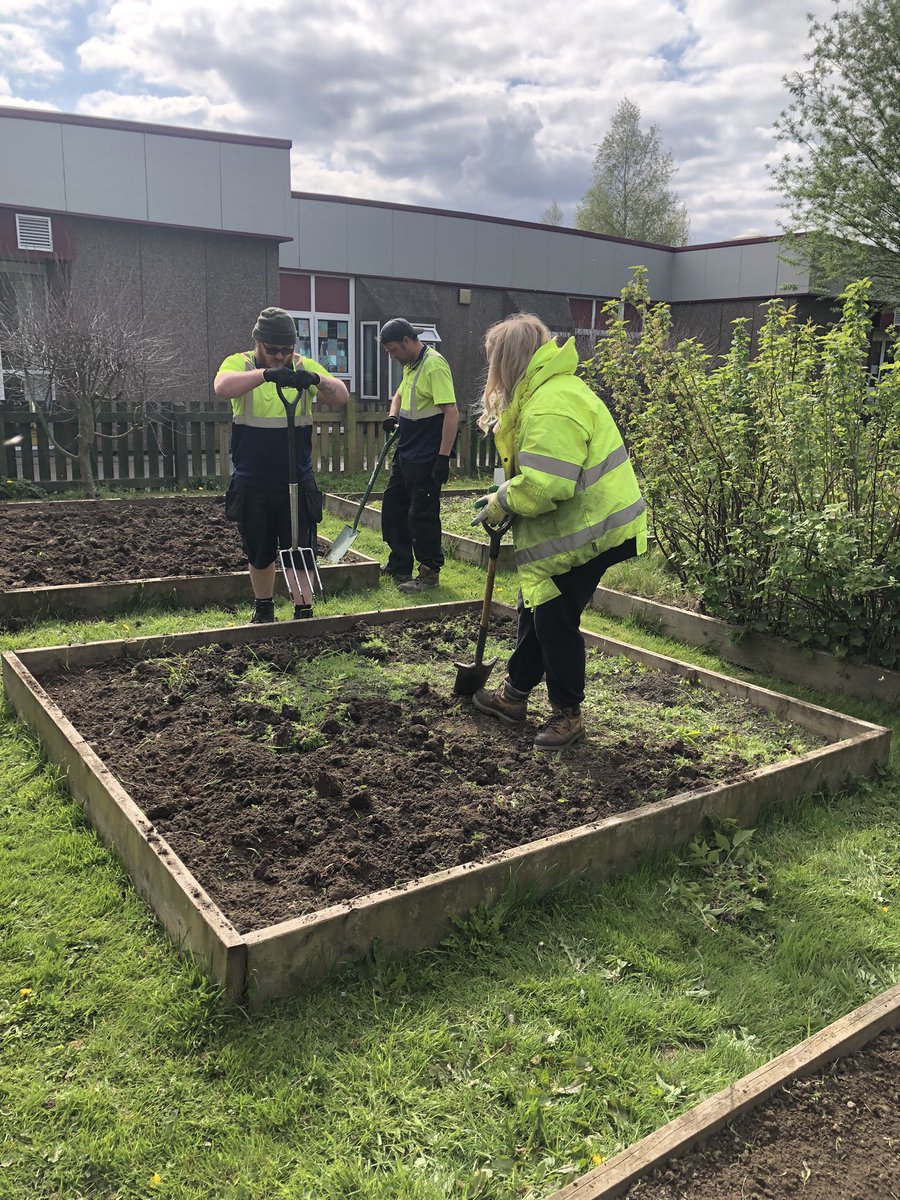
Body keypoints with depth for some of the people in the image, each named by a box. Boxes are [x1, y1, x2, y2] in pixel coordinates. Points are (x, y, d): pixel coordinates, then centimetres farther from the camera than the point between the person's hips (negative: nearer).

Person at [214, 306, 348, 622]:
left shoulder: (305, 367, 2)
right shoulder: (239, 364, -4)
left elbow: (341, 397, -11)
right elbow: (223, 388, -27)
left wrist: (317, 379, -32)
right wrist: (266, 373, -42)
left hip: (297, 483, 0)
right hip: (251, 485, 0)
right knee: (259, 554, 13)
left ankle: (303, 612, 15)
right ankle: (263, 609, 32)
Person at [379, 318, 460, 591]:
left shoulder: (434, 365, -18)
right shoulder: (410, 365, 11)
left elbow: (451, 412, -24)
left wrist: (443, 458, -26)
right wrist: (393, 416, 8)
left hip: (426, 459, -10)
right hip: (405, 454, 10)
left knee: (422, 515, -2)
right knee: (392, 508, 16)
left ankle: (430, 572, 11)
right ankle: (399, 566, 29)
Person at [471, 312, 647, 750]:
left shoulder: (551, 406, -24)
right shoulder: (547, 390, 12)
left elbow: (545, 484, -32)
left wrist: (502, 503, -14)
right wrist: (504, 499, 4)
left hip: (586, 532, -11)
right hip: (572, 526, 11)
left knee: (555, 618, 0)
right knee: (535, 607, 18)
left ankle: (568, 714, 18)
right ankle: (514, 695, 34)